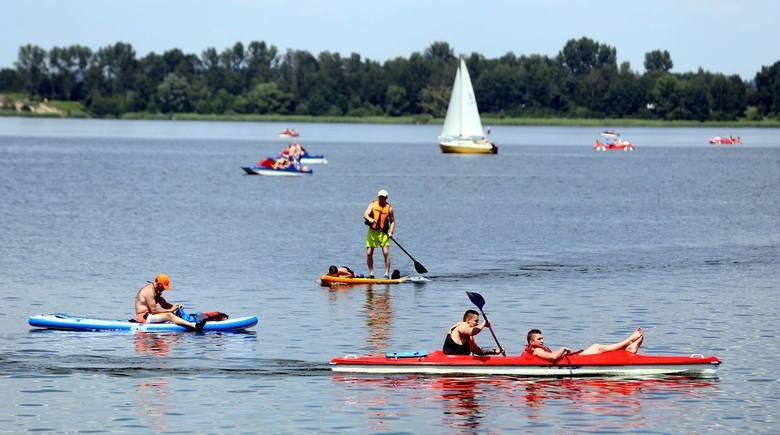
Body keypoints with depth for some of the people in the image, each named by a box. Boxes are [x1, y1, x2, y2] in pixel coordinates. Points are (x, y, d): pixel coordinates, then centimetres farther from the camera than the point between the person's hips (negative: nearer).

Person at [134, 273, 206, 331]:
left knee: (175, 313, 0)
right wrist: (170, 310, -16)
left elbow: (164, 304, 16)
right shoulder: (149, 291, -18)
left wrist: (174, 306, -5)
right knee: (168, 315, -28)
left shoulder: (157, 291, 14)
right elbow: (153, 310, -22)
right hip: (143, 316, -10)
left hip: (149, 315, 10)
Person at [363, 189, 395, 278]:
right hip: (372, 231, 1)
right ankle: (371, 273, 11)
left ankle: (387, 273, -6)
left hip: (383, 232, -1)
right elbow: (365, 215, -12)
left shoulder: (389, 208, -1)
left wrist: (391, 232, -11)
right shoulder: (373, 204, -1)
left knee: (386, 253, -12)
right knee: (369, 253, -1)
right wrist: (369, 219, -35)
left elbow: (392, 221, 4)